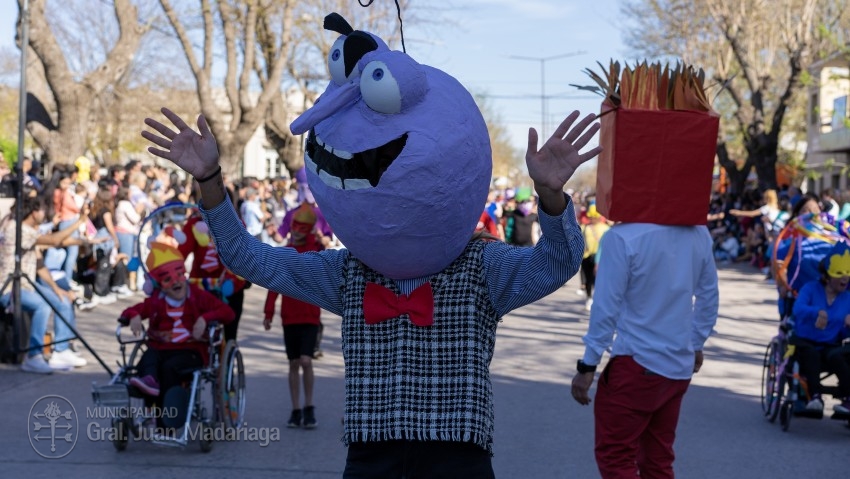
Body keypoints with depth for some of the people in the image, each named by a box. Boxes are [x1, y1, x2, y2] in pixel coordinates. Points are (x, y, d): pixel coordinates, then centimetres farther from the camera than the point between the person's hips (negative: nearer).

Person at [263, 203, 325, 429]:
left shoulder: (315, 249, -1)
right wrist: (269, 312, 4)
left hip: (310, 316, -3)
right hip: (289, 317, 3)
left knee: (306, 361, -12)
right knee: (294, 363, 7)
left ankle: (309, 408, 3)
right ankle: (296, 411, 15)